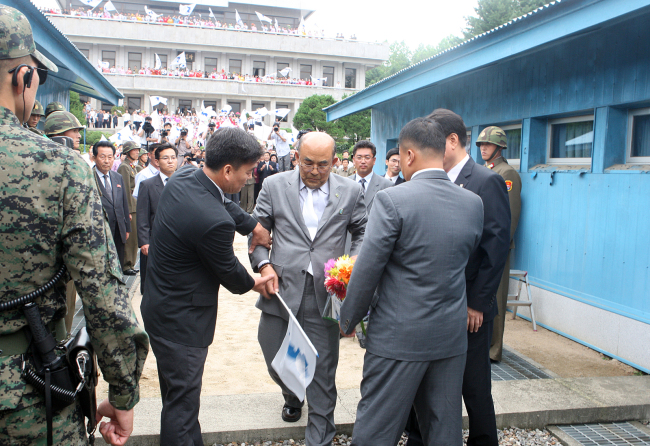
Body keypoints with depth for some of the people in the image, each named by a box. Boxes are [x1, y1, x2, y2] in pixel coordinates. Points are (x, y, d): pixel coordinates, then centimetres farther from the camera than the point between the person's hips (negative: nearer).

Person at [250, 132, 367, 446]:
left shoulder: (351, 192, 3)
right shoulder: (274, 186, 3)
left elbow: (363, 233, 10)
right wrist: (264, 265, -9)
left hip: (325, 294, -1)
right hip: (281, 290, 2)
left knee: (322, 374, 5)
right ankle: (292, 397, 52)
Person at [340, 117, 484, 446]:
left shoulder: (392, 200, -17)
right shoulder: (473, 203, 1)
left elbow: (367, 270, -14)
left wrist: (349, 320, 0)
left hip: (399, 337, -5)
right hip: (452, 335, 6)